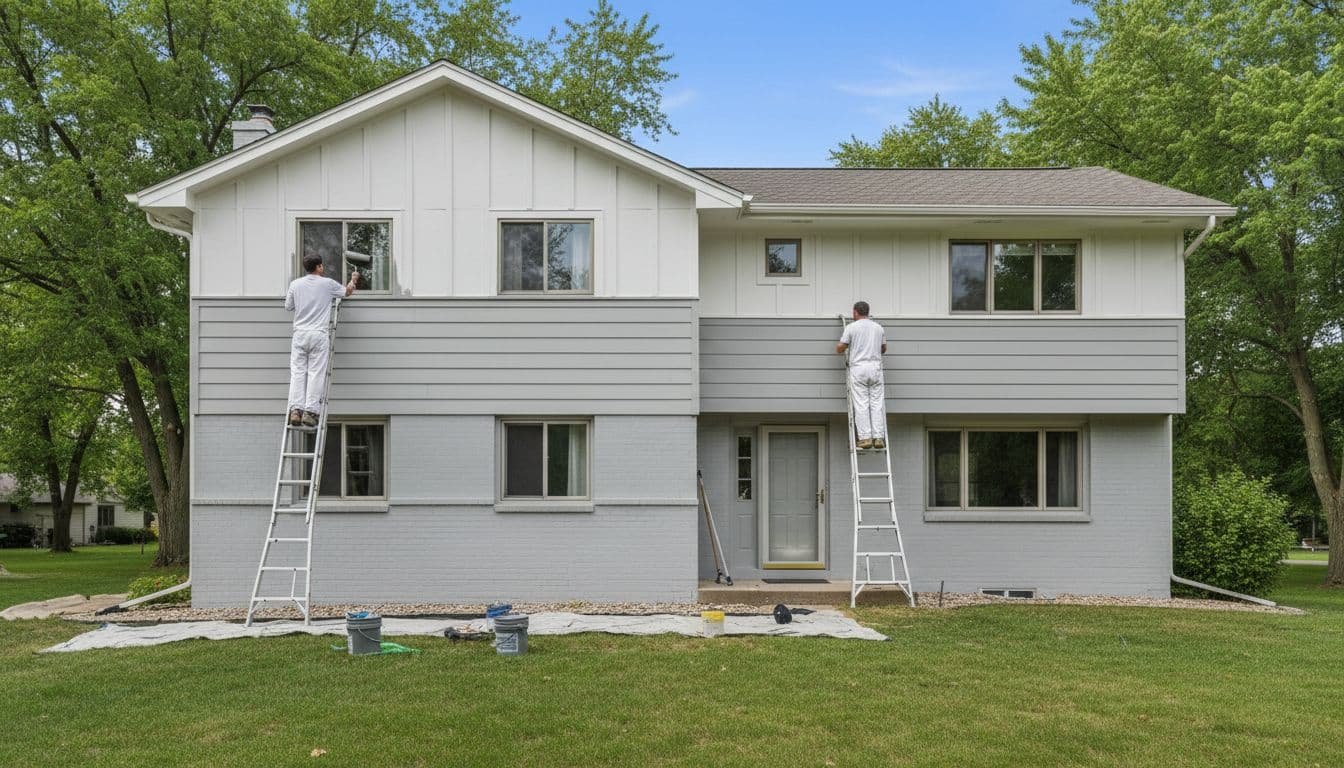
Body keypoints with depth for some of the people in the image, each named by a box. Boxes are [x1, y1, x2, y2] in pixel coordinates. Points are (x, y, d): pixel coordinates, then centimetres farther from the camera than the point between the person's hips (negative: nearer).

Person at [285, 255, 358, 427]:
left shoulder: (295, 284, 6)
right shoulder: (328, 284, 1)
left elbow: (288, 306, 17)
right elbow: (347, 291, 20)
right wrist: (353, 280, 39)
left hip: (299, 334, 3)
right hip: (319, 335, -2)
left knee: (297, 372, 2)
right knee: (316, 374, -2)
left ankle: (295, 410, -6)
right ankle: (309, 411, -6)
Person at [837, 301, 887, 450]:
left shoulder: (851, 327, -1)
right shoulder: (878, 328, 13)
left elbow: (840, 348, 0)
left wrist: (840, 349, 23)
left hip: (858, 367, -3)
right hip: (875, 367, 3)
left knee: (861, 405, -3)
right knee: (877, 403, 2)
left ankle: (865, 438, -7)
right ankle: (879, 438, -2)